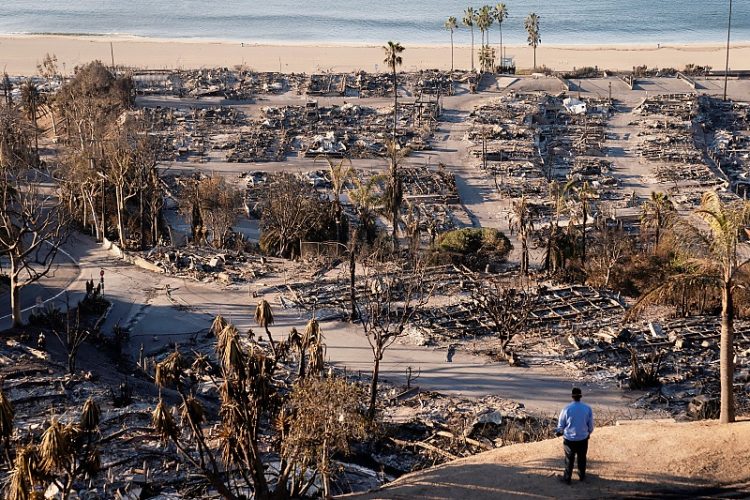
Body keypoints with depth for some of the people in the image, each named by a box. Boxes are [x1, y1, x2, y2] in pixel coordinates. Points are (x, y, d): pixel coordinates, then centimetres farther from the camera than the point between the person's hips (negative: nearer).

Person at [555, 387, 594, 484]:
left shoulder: (566, 409, -18)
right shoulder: (587, 408, -13)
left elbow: (560, 425, -6)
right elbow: (591, 425, -2)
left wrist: (558, 432, 16)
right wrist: (588, 432, 19)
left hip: (569, 439, -2)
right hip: (583, 439, 2)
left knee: (569, 460, 14)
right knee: (582, 458, 21)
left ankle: (567, 478, 25)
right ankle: (582, 476, 38)